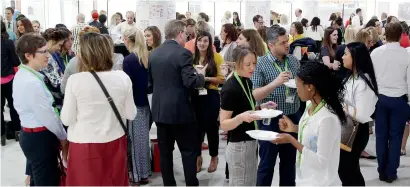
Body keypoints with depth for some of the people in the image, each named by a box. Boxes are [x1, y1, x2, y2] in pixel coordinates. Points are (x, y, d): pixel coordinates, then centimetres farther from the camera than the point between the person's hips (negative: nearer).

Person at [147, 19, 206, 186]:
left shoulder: (153, 53, 7)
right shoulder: (183, 53, -14)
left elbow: (150, 82, 12)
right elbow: (190, 82, -19)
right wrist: (201, 75, -1)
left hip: (159, 109, 6)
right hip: (180, 110, -6)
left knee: (165, 151, 12)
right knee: (189, 150, 4)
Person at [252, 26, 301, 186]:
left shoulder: (294, 60, 3)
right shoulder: (260, 64, -12)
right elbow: (254, 95, -17)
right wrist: (275, 83, -29)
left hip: (293, 118, 5)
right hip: (270, 120, -5)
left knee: (290, 161, 19)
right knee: (267, 164, 8)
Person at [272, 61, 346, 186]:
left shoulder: (328, 118, -26)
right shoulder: (310, 106, -2)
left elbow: (321, 162, -22)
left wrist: (291, 140, -22)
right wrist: (294, 128, 1)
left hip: (320, 182, -7)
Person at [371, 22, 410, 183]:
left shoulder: (375, 52, -5)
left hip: (380, 97, 2)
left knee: (381, 135, 10)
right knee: (396, 136, 8)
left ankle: (382, 171, 19)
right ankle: (391, 173, 14)